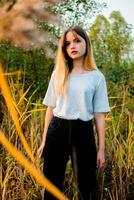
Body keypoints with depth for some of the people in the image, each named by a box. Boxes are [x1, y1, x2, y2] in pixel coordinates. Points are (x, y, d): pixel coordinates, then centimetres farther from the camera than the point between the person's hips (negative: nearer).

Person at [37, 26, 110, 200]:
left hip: (83, 132, -2)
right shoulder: (58, 74, 7)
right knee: (52, 183, 8)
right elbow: (51, 109, 9)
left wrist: (101, 149, -2)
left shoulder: (97, 77, 1)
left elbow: (99, 115, 0)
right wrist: (44, 141, 8)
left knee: (85, 185, 7)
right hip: (57, 131, 2)